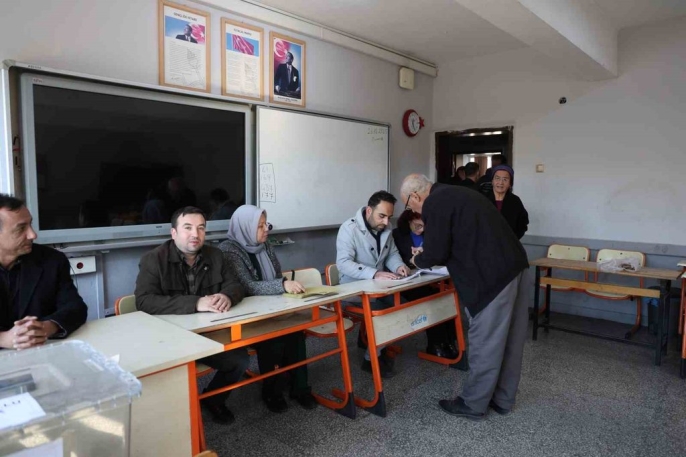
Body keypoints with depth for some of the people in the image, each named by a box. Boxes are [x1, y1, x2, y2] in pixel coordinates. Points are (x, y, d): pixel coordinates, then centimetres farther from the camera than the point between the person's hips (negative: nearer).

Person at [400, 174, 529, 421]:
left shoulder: (434, 204, -11)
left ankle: (472, 404, 16)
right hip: (510, 265, 10)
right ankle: (502, 399, 30)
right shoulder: (454, 193, 19)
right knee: (507, 338, 16)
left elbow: (436, 253, -12)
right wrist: (427, 257, 23)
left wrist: (418, 260, 10)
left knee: (485, 341, 2)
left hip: (493, 274, -10)